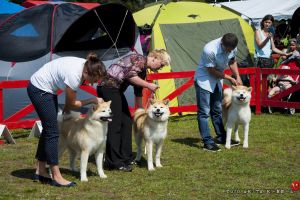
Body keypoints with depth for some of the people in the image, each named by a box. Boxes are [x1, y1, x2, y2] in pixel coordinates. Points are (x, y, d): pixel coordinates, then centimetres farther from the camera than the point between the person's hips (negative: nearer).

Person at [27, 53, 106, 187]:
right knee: (52, 132, -9)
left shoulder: (86, 65, -8)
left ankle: (40, 172, 18)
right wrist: (92, 100, -10)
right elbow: (71, 104, -15)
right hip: (39, 89, -9)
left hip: (47, 89, 9)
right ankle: (56, 177, -6)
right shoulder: (74, 76, -32)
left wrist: (67, 108, 11)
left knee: (48, 129, 11)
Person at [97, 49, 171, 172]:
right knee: (115, 125, -9)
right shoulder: (140, 59, -9)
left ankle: (125, 157, 20)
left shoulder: (143, 70, 20)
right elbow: (130, 76, -23)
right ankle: (114, 162, -6)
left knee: (126, 122, 11)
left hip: (117, 90, 10)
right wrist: (148, 85, -14)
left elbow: (138, 92, 27)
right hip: (108, 87, -10)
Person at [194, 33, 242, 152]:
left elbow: (232, 62, 8)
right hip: (204, 79, -7)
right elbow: (212, 71, -22)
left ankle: (221, 137, 25)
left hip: (217, 80, 7)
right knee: (204, 112, -8)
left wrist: (238, 77, -3)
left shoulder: (232, 47, -12)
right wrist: (229, 78, -15)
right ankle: (207, 142, -9)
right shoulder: (210, 50, -33)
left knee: (217, 110, 16)